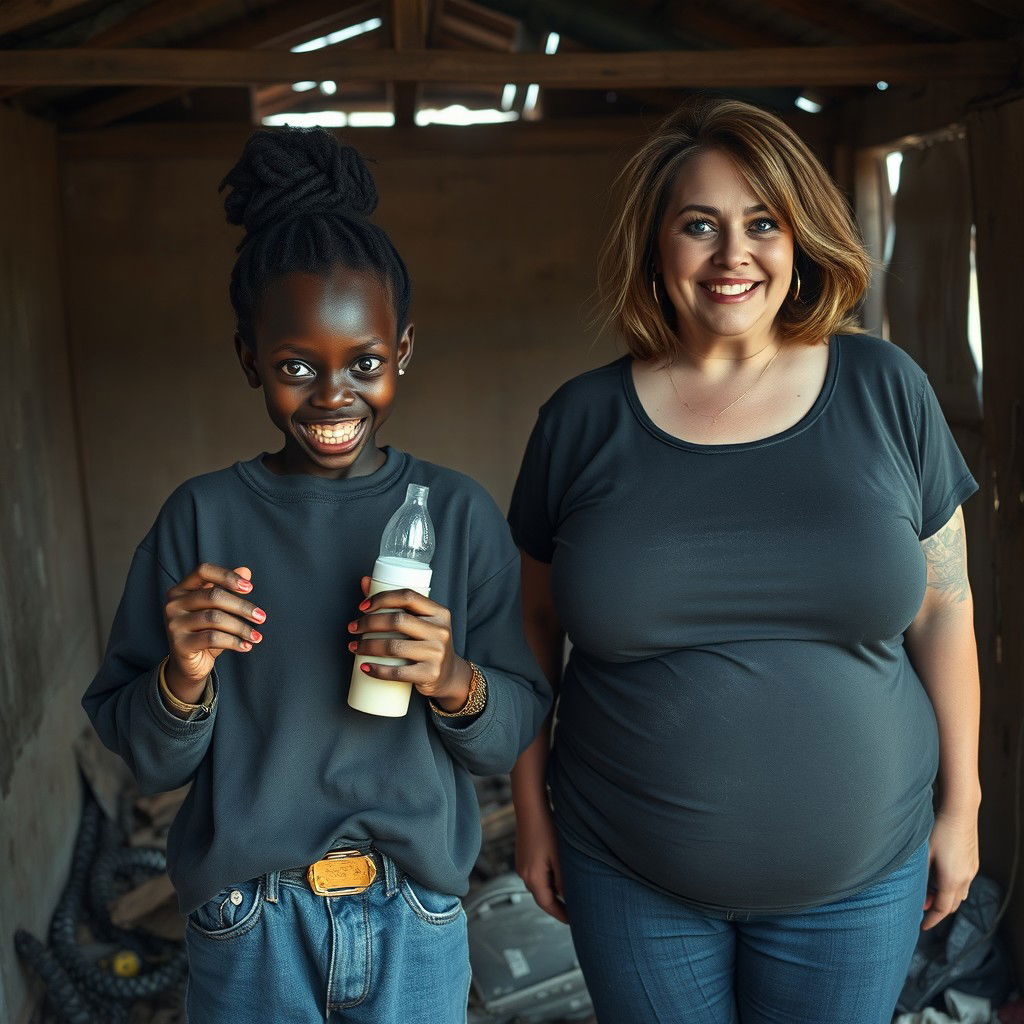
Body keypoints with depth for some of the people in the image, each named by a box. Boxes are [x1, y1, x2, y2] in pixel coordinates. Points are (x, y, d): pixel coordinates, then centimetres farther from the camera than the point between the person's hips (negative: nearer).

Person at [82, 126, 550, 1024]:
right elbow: (145, 761, -3)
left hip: (417, 923, 0)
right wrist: (182, 678, -23)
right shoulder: (204, 518, -9)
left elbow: (512, 737, -4)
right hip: (248, 932, 0)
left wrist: (456, 682, -23)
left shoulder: (459, 512, -7)